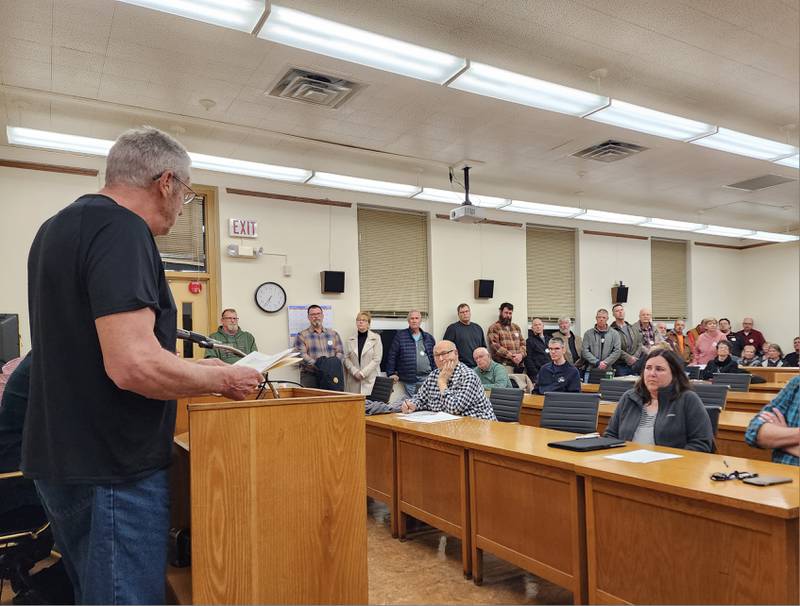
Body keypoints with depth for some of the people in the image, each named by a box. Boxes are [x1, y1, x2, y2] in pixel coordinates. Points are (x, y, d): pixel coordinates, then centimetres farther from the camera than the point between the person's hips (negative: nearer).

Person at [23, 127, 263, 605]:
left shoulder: (59, 227, 12)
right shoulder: (119, 228, -19)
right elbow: (134, 365, -29)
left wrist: (195, 368, 20)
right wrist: (223, 379, -12)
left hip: (65, 457, 10)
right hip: (113, 469, -10)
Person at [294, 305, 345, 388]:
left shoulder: (333, 334, 16)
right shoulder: (301, 335, 6)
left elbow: (340, 352, 11)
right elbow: (301, 354, -6)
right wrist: (317, 365, -17)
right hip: (310, 375, -2)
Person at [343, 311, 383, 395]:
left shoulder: (376, 338, 3)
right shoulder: (350, 340, 11)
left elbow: (376, 359, -4)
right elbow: (346, 358, 7)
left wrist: (363, 373, -10)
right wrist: (355, 371, -8)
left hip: (370, 379, -2)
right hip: (354, 380, 2)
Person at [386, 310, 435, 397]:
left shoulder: (429, 338, 14)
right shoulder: (400, 336, 5)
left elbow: (434, 357, 16)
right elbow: (392, 355, 4)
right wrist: (391, 373, -1)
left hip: (427, 377, 2)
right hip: (409, 380, -2)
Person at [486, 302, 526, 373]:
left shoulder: (516, 328, 22)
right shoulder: (494, 328, 1)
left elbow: (522, 343, 18)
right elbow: (495, 346, -10)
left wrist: (521, 354, -3)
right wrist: (511, 356, -15)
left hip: (519, 364, 6)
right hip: (504, 365, -6)